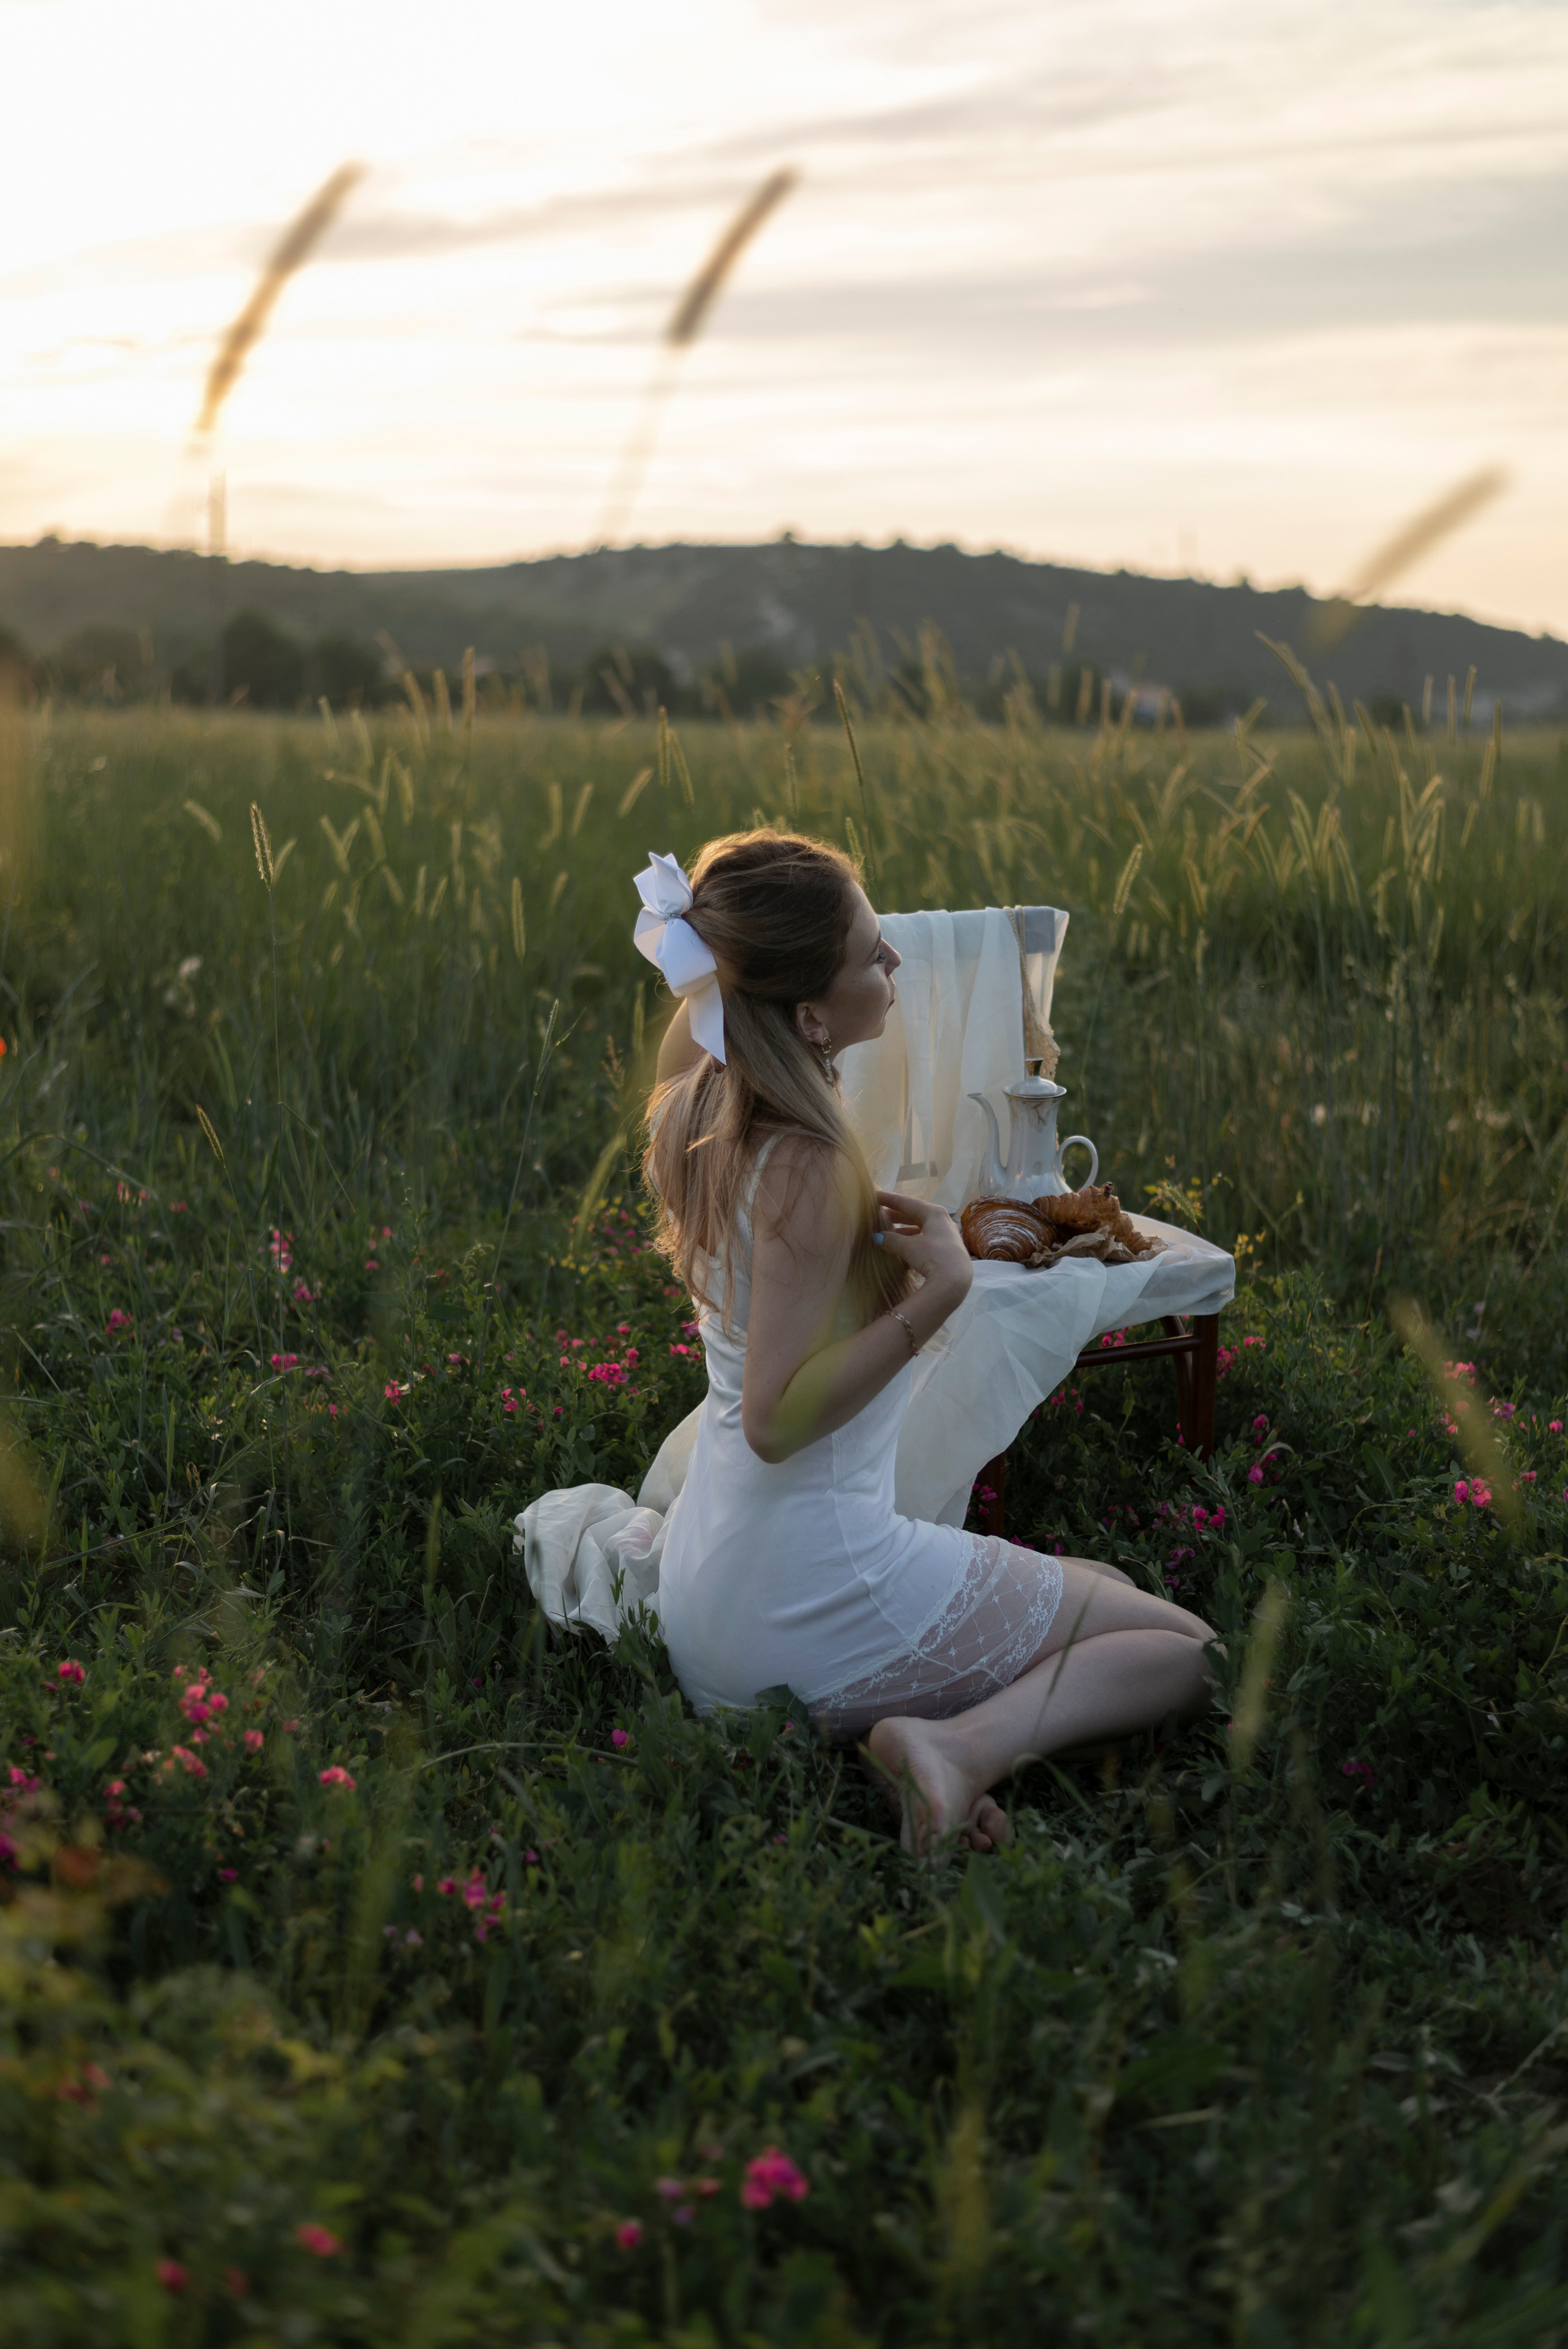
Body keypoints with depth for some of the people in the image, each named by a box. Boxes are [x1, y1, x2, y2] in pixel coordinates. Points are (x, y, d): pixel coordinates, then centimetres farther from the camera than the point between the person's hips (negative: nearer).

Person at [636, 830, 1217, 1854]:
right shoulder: (807, 1166, -25)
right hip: (815, 1596, -9)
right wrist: (940, 1290, -27)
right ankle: (967, 1745, -19)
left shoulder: (701, 1094, 0)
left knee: (1107, 1586, 31)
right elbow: (777, 1420, -27)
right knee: (1183, 1646, 4)